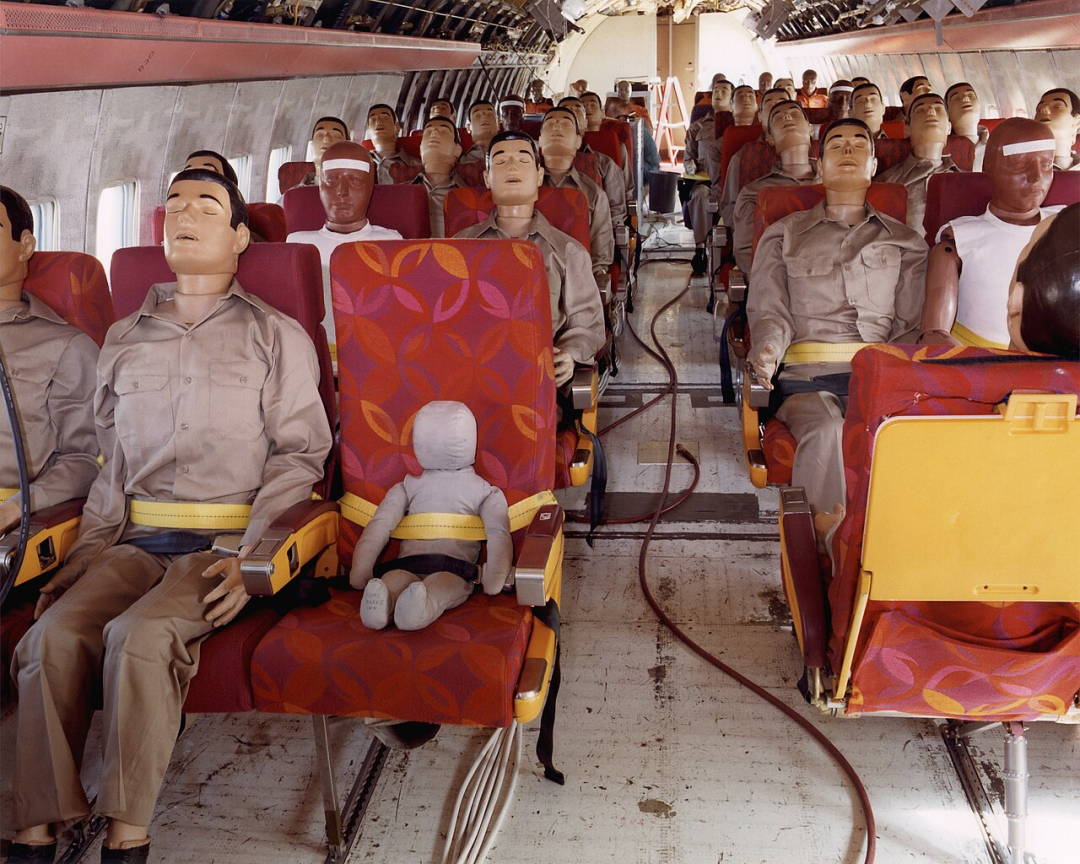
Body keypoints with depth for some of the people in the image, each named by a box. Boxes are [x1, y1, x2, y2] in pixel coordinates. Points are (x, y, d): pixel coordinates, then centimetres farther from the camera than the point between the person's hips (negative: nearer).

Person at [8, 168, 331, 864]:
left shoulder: (278, 337, 10)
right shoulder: (124, 339, 23)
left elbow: (299, 457, 3)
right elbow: (111, 465, 22)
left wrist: (251, 560, -11)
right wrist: (87, 554, 5)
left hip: (225, 544, -3)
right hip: (133, 541, 4)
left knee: (140, 635, -31)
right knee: (54, 634, -25)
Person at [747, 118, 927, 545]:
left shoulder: (905, 241, 25)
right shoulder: (784, 234, 23)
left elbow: (914, 322, 15)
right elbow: (769, 310, 12)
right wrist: (767, 349, -12)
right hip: (809, 375, -1)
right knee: (825, 432, -36)